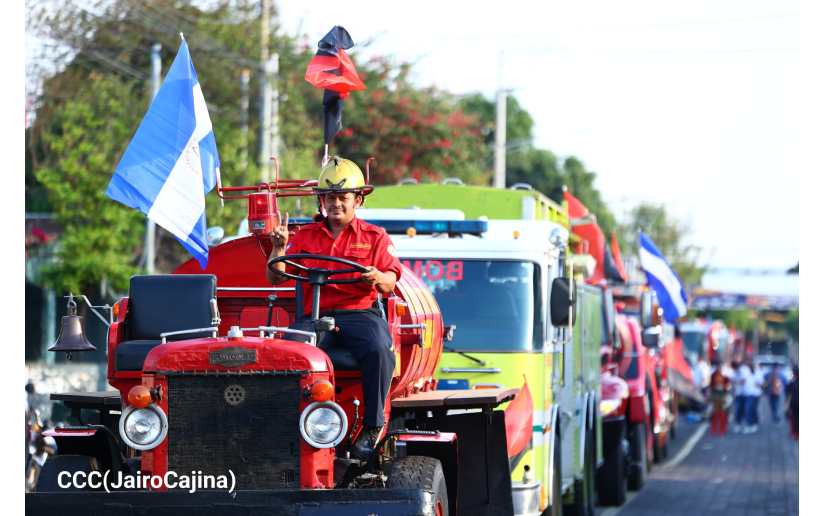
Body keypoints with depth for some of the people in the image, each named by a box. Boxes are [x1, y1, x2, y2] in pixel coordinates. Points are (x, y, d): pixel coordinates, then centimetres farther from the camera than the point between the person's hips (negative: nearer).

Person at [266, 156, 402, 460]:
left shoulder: (374, 237, 14)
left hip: (361, 312, -1)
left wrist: (377, 278, -20)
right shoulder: (305, 236, 19)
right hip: (316, 316, 1)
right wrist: (279, 247, -6)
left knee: (378, 350, -35)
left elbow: (390, 284, 4)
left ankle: (373, 427, -27)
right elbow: (275, 278, 13)